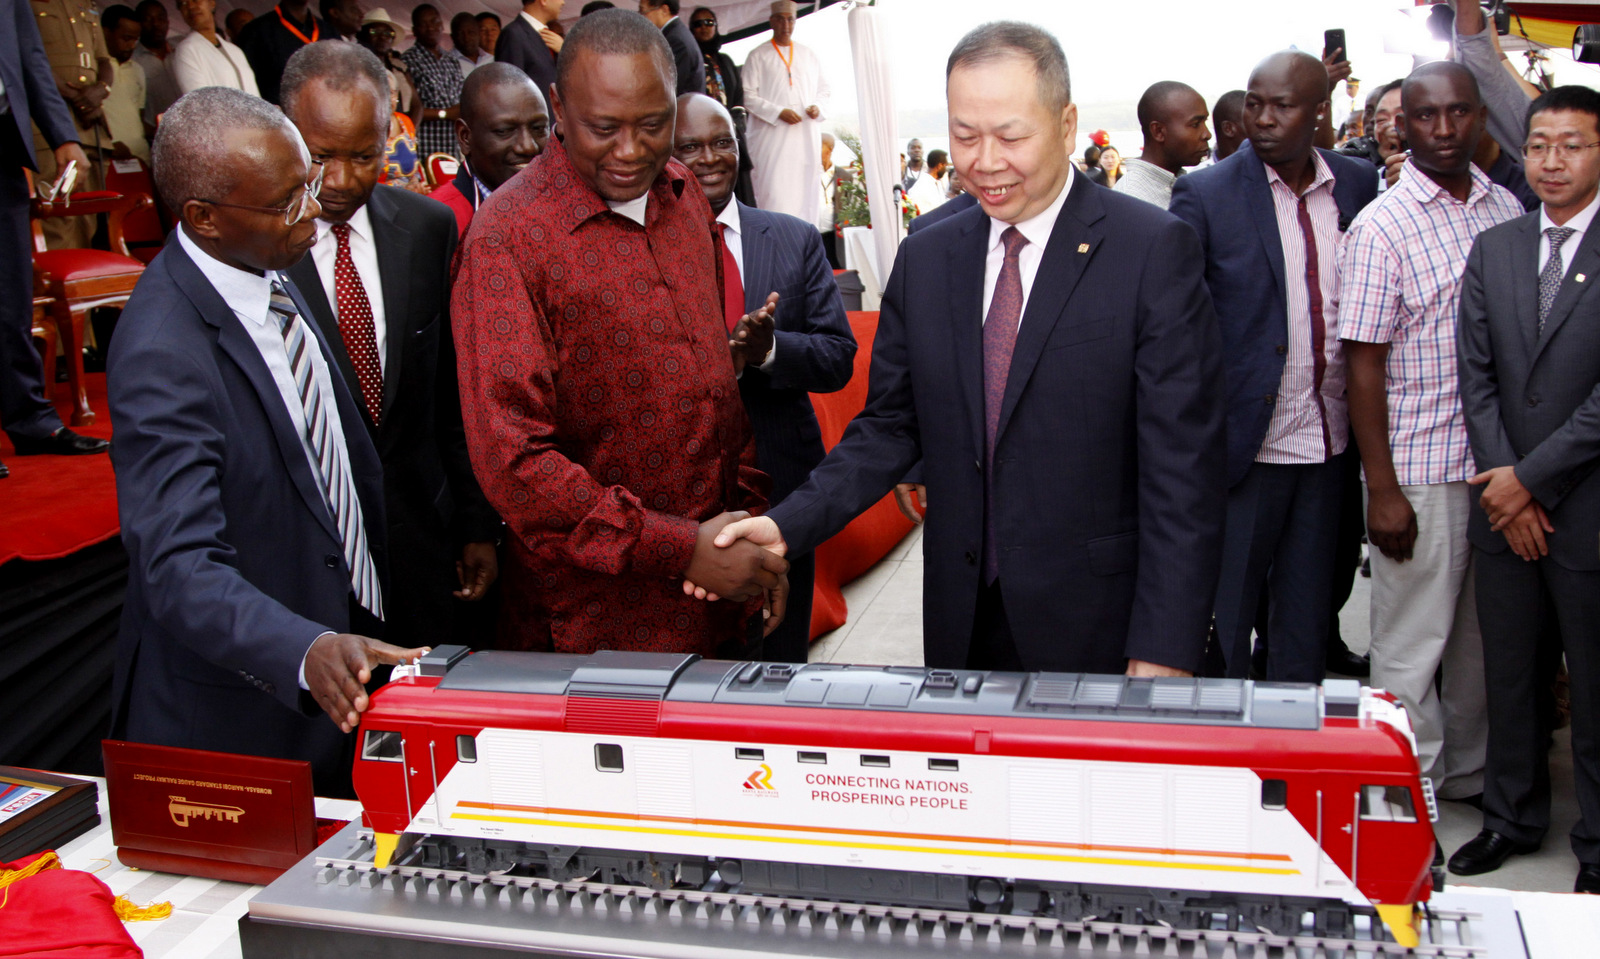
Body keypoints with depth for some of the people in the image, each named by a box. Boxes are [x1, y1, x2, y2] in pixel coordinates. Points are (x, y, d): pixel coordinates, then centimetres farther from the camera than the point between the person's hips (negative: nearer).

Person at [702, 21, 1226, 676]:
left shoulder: (1154, 249, -10)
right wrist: (787, 525, -9)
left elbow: (1182, 463, -13)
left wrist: (1164, 653, -17)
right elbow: (890, 427, 8)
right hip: (963, 626, 4)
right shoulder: (923, 260, 6)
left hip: (1097, 631, -4)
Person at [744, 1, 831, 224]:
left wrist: (818, 107, -3)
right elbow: (748, 96, -3)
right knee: (773, 193, -11)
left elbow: (824, 90, 20)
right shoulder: (758, 56, 4)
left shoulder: (809, 55, 16)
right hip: (772, 137, -4)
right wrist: (779, 112, -14)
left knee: (806, 190, 2)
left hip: (806, 137, 4)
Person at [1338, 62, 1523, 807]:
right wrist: (1381, 489, -12)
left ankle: (1470, 775, 33)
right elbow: (1364, 364, -9)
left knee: (1482, 635, 16)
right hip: (1420, 472, -5)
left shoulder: (1509, 210, 7)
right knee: (1411, 647, 4)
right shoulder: (1382, 228, -8)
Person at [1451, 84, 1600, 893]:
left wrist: (1532, 478, -12)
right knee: (1508, 672, 14)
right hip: (1504, 501, 4)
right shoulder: (1493, 250, 8)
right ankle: (1513, 816, 31)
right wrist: (1502, 481, -4)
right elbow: (1476, 376, 5)